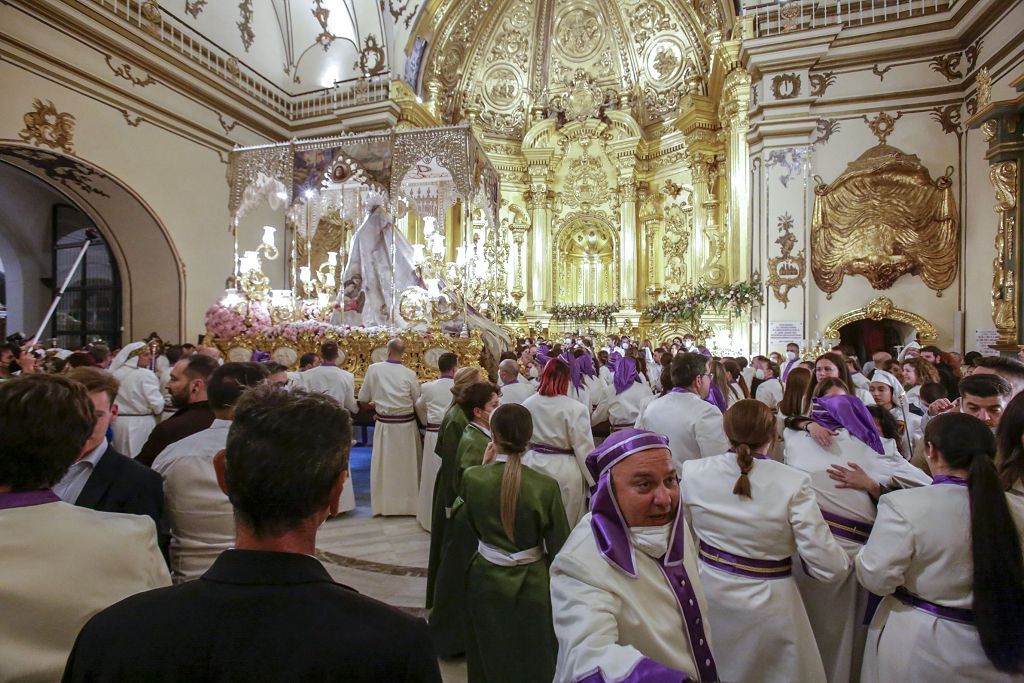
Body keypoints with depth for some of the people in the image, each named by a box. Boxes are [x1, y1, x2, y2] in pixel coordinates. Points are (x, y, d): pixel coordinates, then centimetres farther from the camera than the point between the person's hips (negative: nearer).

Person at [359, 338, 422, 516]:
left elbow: (363, 398, 0)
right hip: (406, 424, 0)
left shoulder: (373, 369, -9)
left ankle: (383, 504, 24)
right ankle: (409, 502, 25)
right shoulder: (409, 374, -12)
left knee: (383, 464, 14)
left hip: (384, 424, 1)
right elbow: (418, 402, -3)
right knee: (408, 464, 13)